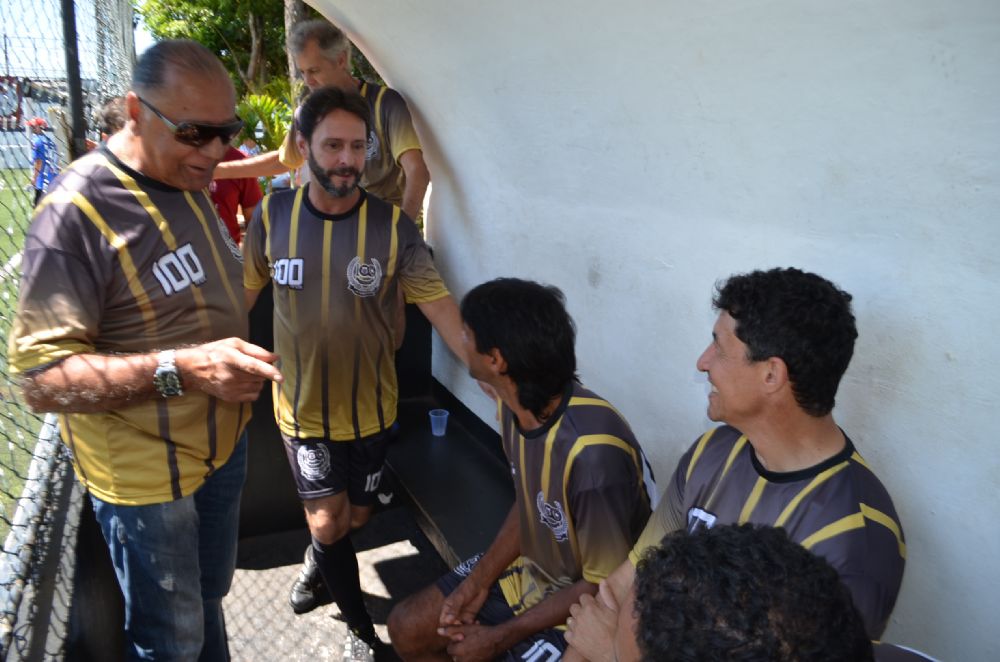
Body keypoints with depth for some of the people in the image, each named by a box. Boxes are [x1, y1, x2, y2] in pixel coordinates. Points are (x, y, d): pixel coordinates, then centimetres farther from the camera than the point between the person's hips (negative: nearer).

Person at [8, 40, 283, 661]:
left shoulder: (190, 183, 2)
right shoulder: (75, 213, -24)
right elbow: (42, 378, -27)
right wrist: (180, 369, -38)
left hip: (223, 441, 7)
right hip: (145, 473, -7)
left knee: (211, 595, 25)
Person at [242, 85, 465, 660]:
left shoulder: (393, 226, -13)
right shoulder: (271, 217, -8)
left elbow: (441, 308, -17)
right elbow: (244, 293, 5)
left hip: (370, 410, 1)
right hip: (302, 408, 0)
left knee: (356, 519, 18)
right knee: (328, 521, 2)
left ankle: (316, 562, 53)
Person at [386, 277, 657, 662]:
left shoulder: (593, 454, -36)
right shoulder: (516, 404, -11)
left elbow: (603, 586, -23)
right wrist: (478, 580, -3)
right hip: (528, 569, 7)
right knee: (407, 628, 8)